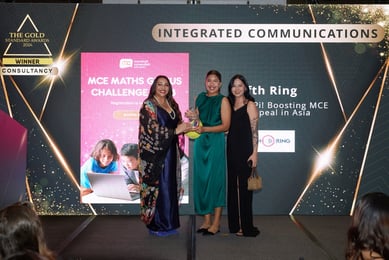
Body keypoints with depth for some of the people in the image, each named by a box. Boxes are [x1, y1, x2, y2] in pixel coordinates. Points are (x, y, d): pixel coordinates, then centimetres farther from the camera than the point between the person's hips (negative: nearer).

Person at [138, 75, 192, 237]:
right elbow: (152, 129, -16)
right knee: (157, 186, -3)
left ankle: (169, 223, 18)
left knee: (170, 186, 9)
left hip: (170, 152, 7)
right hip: (155, 153, -7)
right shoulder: (148, 105, -7)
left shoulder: (172, 104, 14)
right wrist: (176, 131, -18)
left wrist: (185, 126, -3)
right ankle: (156, 225, 8)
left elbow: (177, 125, 20)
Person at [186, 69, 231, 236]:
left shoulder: (223, 100, -3)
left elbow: (225, 125, -9)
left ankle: (216, 223, 3)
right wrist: (192, 117, 0)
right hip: (200, 142, 5)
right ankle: (206, 220, 13)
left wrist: (205, 129, -18)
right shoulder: (200, 98, 13)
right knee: (201, 179, 4)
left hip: (216, 143, -5)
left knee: (215, 179, -4)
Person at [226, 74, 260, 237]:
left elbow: (254, 131, -9)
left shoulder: (250, 105, -4)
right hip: (231, 150, 6)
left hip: (244, 150, -6)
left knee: (244, 187, -3)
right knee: (232, 186, 9)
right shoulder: (230, 105, 14)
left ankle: (246, 227, 5)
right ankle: (234, 224, 19)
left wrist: (254, 153, -15)